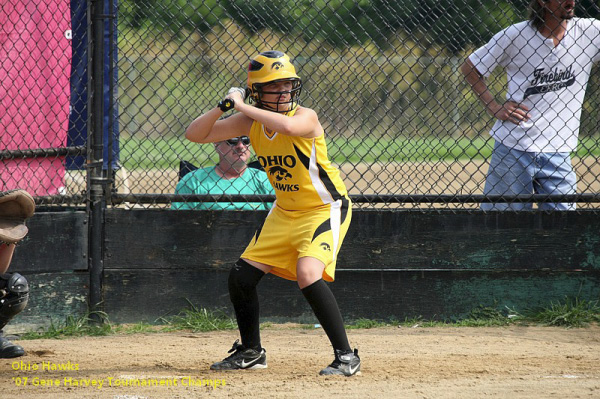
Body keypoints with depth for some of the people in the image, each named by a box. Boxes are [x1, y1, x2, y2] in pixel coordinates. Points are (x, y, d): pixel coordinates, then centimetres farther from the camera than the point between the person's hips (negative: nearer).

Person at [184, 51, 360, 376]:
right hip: (285, 212, 7)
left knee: (308, 274, -28)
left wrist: (241, 105, -38)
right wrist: (224, 107, -21)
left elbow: (287, 126, -49)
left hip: (325, 210, -7)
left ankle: (346, 356, -18)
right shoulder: (250, 121, -5)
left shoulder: (306, 117, -23)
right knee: (241, 276, 4)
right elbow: (195, 134, -4)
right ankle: (250, 352, 26)